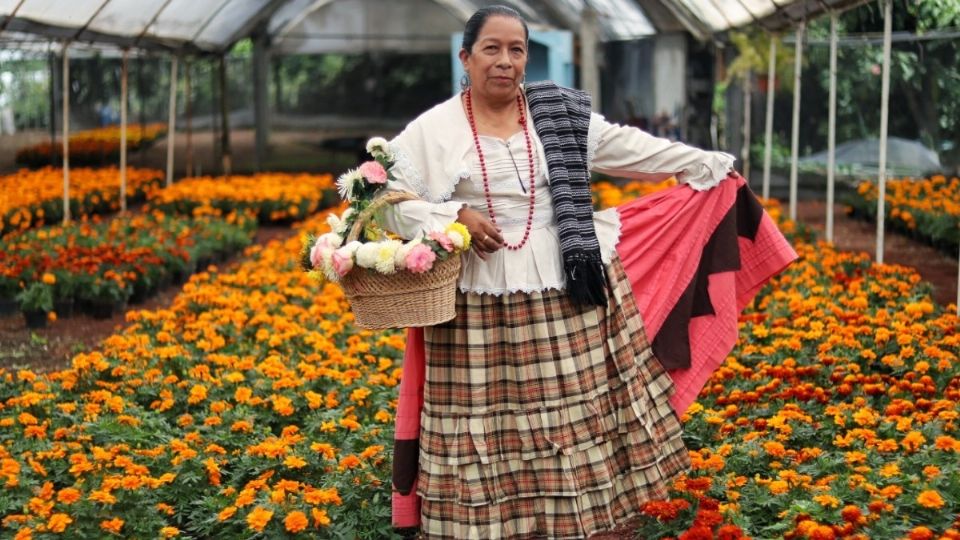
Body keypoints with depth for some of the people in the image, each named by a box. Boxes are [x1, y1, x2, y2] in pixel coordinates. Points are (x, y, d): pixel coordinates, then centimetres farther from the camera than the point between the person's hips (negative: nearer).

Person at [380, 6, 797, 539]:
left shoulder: (560, 115, 7)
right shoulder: (432, 130, 1)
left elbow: (635, 149, 14)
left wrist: (709, 164, 18)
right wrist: (453, 216, -13)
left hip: (566, 295, 2)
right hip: (482, 304, -2)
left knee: (577, 415, 4)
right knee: (487, 425, 1)